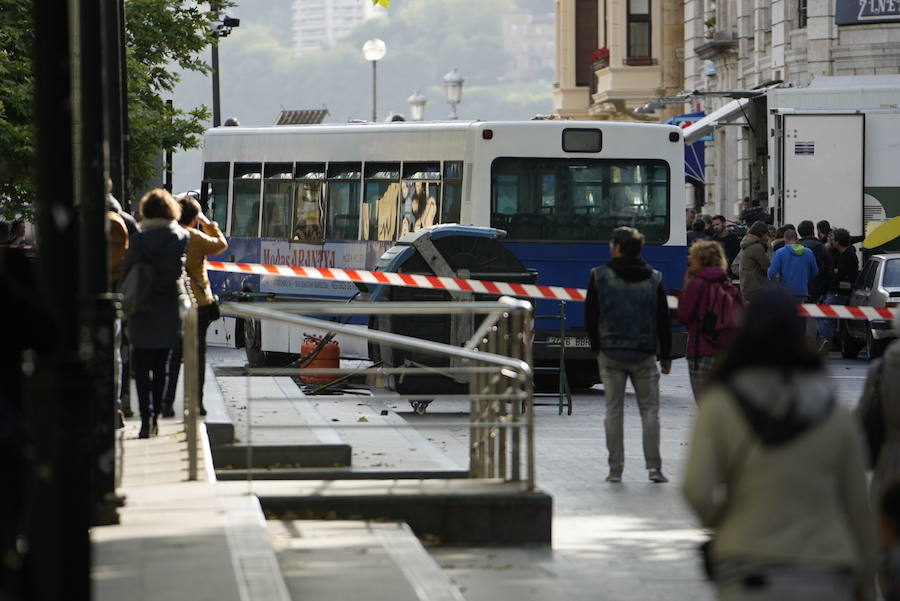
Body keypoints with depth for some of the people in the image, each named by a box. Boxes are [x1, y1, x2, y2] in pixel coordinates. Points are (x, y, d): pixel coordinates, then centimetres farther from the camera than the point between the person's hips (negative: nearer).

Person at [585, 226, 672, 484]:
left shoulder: (599, 276, -3)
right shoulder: (654, 279, 2)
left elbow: (590, 317, 1)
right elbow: (663, 321, 5)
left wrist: (596, 349, 13)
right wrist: (666, 357, 11)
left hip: (610, 354, -1)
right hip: (644, 356, 1)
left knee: (613, 411, 4)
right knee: (649, 410, 6)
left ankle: (615, 469, 3)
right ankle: (654, 467, -2)